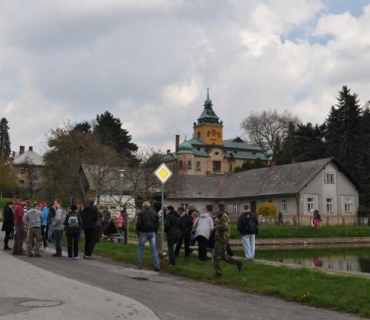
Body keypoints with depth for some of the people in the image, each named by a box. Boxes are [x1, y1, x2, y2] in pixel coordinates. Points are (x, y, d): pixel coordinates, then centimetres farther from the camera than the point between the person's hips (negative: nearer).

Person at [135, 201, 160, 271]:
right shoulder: (154, 213, 6)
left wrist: (138, 230, 6)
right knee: (153, 249, 3)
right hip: (152, 233, 4)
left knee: (140, 248, 10)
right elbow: (157, 223, 7)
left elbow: (138, 223, -9)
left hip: (144, 232, -3)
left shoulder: (142, 213, -7)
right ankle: (157, 266, -2)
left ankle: (139, 265, 11)